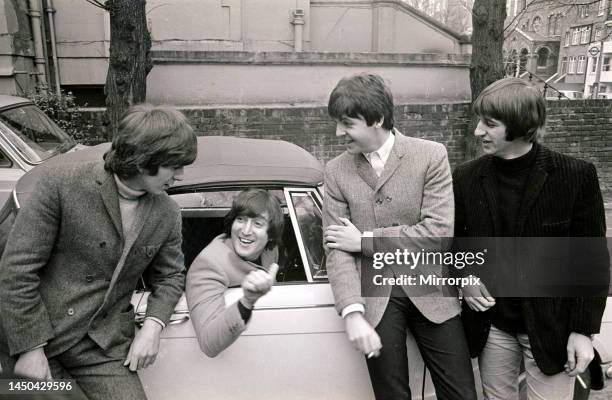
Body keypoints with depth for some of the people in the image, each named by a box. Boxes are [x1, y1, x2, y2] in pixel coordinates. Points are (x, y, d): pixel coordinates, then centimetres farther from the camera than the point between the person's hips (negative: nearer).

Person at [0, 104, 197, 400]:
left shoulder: (168, 214, -2)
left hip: (103, 346, 3)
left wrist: (153, 326, -8)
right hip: (35, 337, -3)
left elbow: (169, 276, 10)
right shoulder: (61, 184, -15)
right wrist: (30, 348, -14)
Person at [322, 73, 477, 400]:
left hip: (429, 292, -1)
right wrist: (353, 314, -18)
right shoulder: (336, 171, -1)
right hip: (375, 296, 1)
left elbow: (439, 232, -15)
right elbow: (336, 250, -5)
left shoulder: (431, 155, -7)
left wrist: (364, 240, -13)